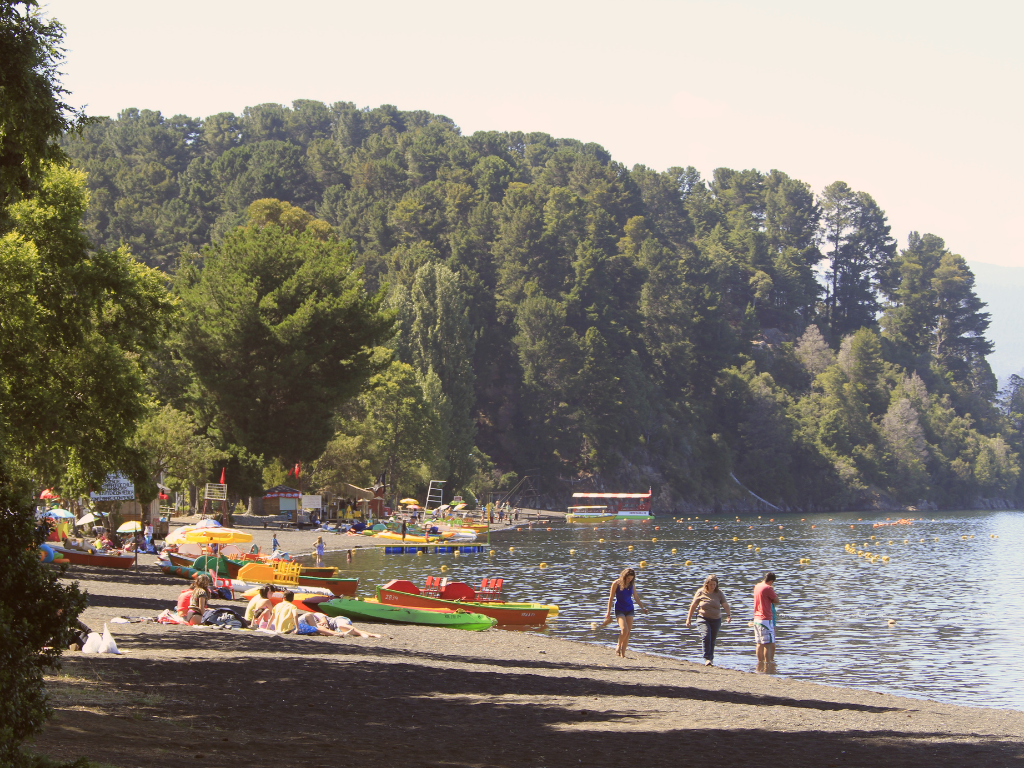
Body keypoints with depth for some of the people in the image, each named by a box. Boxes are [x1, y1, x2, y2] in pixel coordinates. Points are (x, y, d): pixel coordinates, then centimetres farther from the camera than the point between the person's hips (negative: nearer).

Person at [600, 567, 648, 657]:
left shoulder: (632, 584, 1)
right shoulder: (616, 583, -11)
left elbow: (636, 597, 14)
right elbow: (611, 598, -5)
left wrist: (642, 608, 13)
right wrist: (608, 612, -5)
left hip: (629, 609, 4)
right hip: (619, 609, -4)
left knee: (628, 632, 0)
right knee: (624, 630, -20)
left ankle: (623, 653, 8)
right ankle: (618, 646, 7)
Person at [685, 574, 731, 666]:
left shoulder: (719, 593, 3)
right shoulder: (701, 592, -2)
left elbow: (725, 605, -1)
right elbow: (693, 606, 5)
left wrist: (728, 615, -18)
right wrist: (688, 619, 6)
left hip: (716, 620, 2)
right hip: (703, 619, -2)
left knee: (712, 641, 6)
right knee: (706, 636, -22)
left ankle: (711, 659, 20)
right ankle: (707, 658, -20)